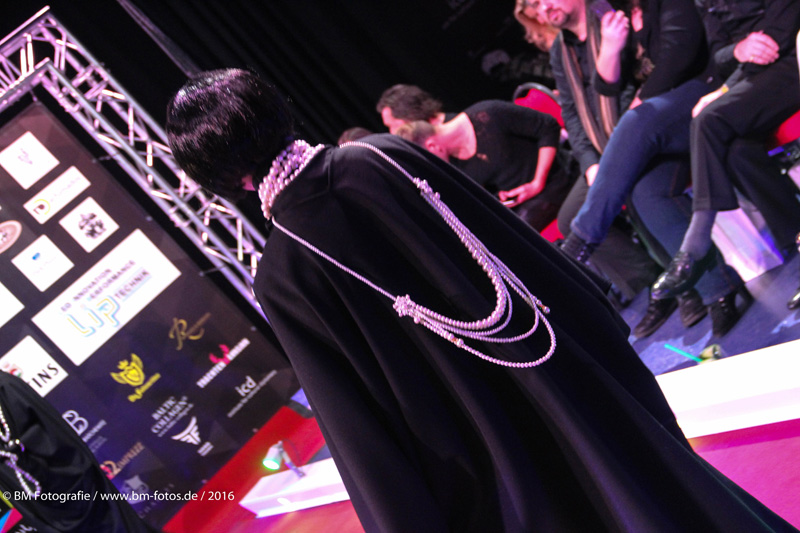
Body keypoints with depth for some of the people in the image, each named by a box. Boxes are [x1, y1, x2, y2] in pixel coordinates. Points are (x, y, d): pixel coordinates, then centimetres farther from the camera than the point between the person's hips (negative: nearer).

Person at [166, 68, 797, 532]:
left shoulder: (282, 277, -15)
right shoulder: (387, 154, -7)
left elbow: (357, 418, -13)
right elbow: (517, 238, 0)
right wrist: (601, 328, 12)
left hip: (481, 443, -2)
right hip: (563, 370, 2)